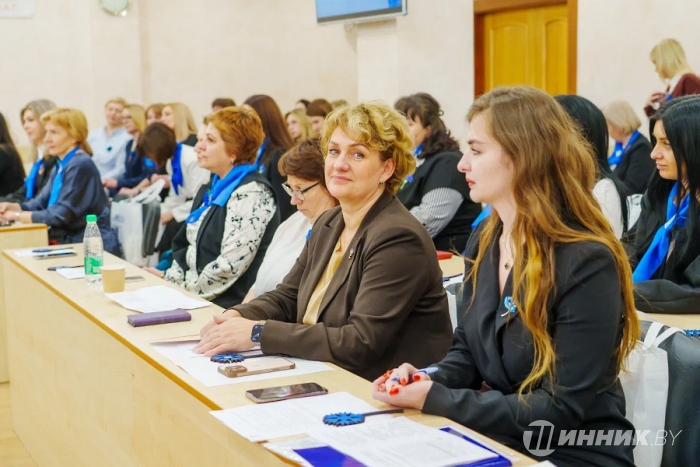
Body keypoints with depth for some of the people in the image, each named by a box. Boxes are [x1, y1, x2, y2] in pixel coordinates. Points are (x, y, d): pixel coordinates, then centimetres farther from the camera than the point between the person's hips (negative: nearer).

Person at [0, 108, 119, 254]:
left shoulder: (81, 165, -18)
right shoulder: (61, 165, 13)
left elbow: (61, 214, -20)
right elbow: (42, 203, 14)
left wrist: (17, 215, -13)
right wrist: (12, 206, -4)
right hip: (70, 241, 8)